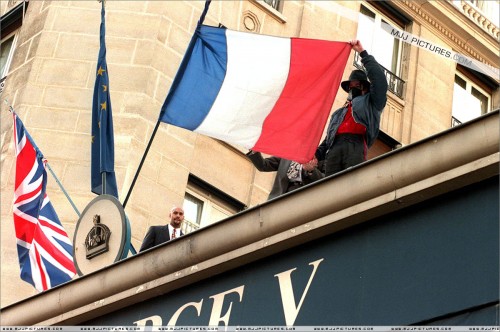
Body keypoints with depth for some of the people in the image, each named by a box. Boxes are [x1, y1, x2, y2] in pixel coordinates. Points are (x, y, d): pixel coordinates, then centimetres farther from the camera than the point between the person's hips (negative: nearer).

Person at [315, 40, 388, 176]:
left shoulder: (370, 104, 25)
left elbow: (379, 78, 12)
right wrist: (316, 155, 10)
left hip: (355, 146, -4)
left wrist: (363, 53, 15)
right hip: (334, 148, 4)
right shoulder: (338, 113, 38)